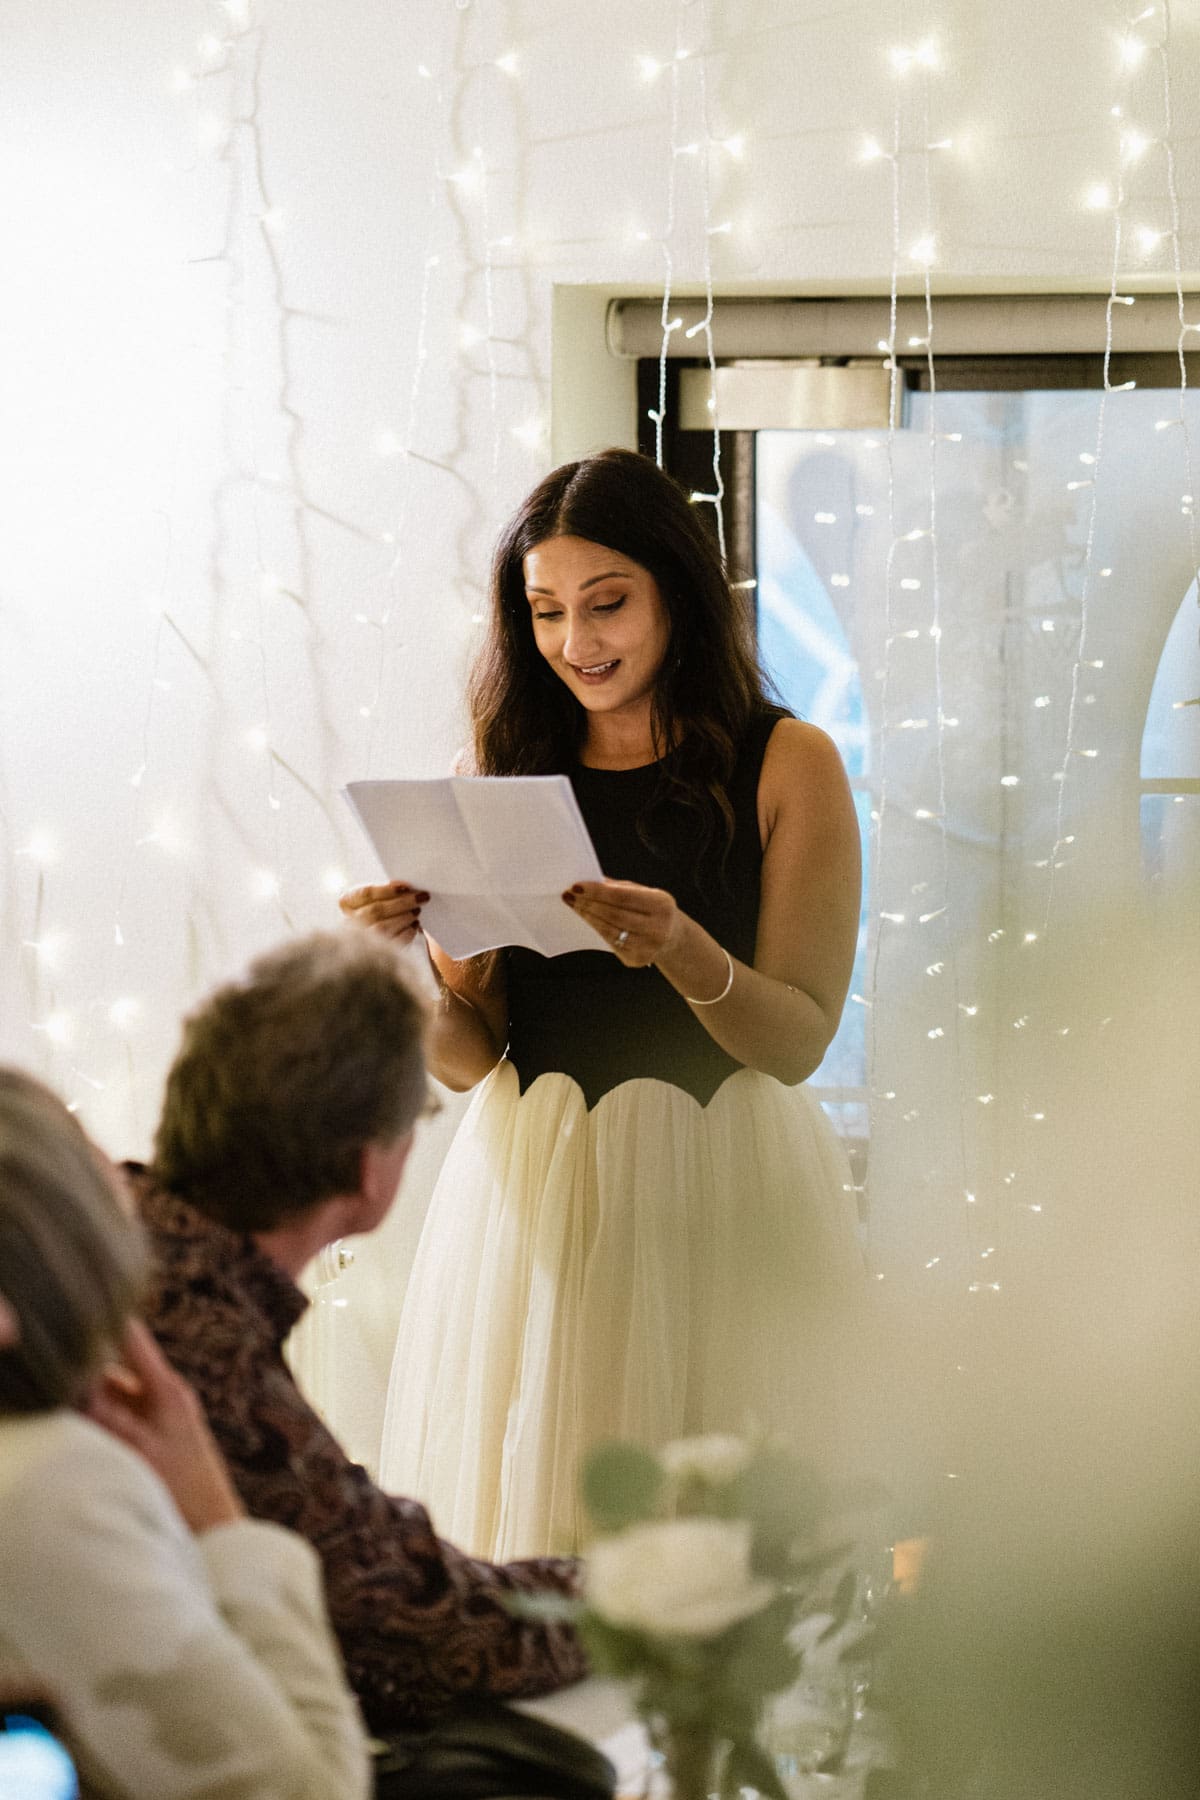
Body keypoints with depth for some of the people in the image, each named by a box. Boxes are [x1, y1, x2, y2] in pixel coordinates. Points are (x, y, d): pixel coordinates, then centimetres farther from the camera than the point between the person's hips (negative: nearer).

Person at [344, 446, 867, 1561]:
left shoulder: (787, 766, 1)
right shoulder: (505, 775, 9)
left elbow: (799, 1041, -5)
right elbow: (467, 1056, 7)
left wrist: (683, 953, -22)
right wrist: (400, 961, -12)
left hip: (717, 1196, -2)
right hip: (528, 1190, 2)